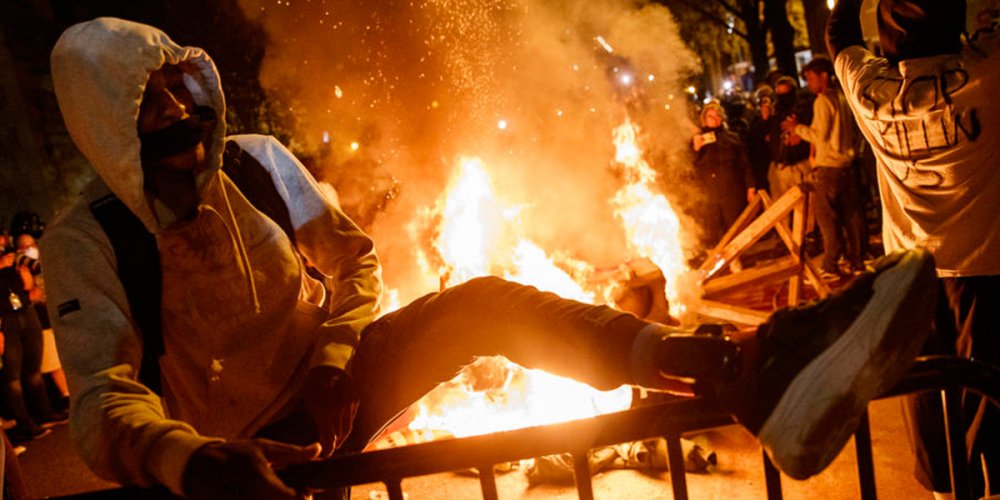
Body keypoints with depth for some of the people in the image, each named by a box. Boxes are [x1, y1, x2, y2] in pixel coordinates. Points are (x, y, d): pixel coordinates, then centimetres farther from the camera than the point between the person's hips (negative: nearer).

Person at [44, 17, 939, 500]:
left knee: (486, 302, -23)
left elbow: (354, 260, 4)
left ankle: (746, 370, -35)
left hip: (325, 395, 3)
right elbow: (102, 397, -27)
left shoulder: (255, 162, -4)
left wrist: (334, 362, -14)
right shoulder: (86, 240, -15)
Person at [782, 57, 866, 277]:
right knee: (852, 214, 9)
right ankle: (856, 261, 14)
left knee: (828, 218, -2)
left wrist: (798, 128, -2)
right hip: (848, 163, 8)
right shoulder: (843, 98, 12)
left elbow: (820, 135, -15)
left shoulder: (823, 101, -11)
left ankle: (830, 266, 0)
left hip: (828, 167, -7)